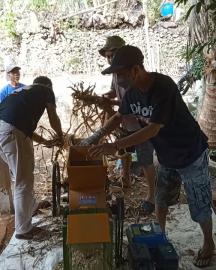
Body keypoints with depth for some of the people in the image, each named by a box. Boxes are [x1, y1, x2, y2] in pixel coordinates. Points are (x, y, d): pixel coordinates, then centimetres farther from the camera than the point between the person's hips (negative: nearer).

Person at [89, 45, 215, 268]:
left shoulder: (164, 87, -32)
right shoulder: (132, 91, -8)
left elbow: (153, 130, -35)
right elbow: (118, 116, 7)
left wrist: (115, 146, -36)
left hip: (191, 154, -7)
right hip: (166, 155, 7)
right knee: (160, 199, 18)